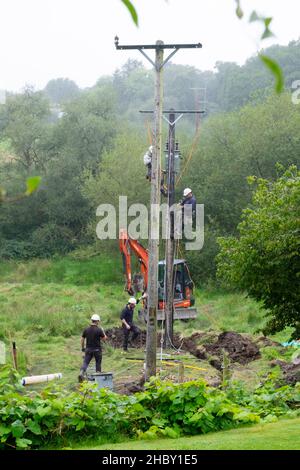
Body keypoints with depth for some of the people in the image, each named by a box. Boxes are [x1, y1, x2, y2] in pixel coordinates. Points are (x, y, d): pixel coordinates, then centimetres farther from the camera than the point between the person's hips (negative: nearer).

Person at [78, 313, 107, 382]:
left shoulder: (86, 329, -1)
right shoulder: (99, 330, -12)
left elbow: (82, 339, 4)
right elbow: (105, 339, -4)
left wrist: (82, 348, 17)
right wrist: (103, 332, 12)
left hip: (88, 349, 2)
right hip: (97, 349, -2)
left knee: (85, 362, 2)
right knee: (98, 363, 15)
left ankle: (81, 373, -19)